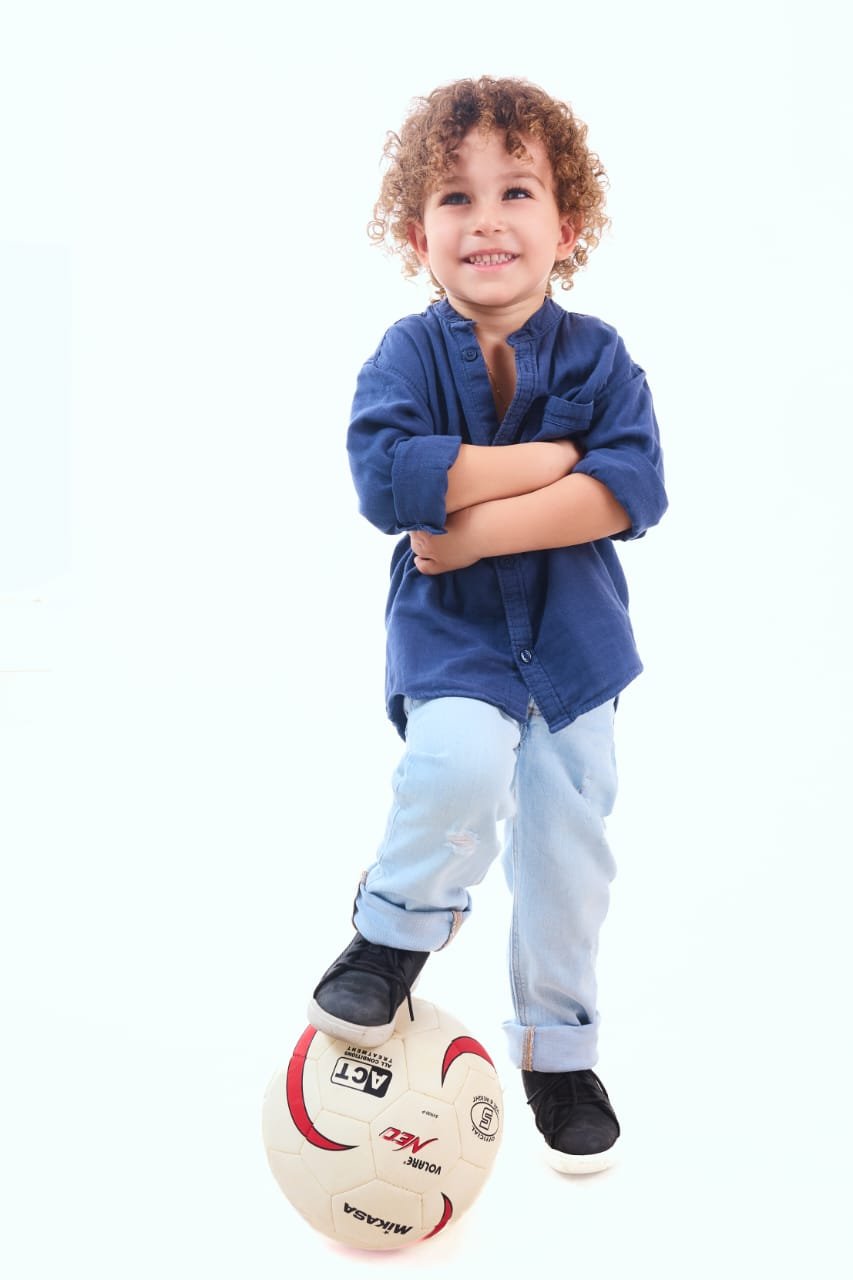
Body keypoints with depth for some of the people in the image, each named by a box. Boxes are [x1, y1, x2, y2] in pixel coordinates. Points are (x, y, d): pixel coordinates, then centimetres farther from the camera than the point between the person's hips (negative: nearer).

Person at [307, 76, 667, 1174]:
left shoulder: (597, 357, -3)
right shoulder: (408, 356, -6)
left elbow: (633, 492, -17)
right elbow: (388, 478, -23)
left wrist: (475, 528, -24)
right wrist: (555, 460, -21)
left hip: (570, 640, 2)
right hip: (449, 634, -2)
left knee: (567, 856, 9)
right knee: (461, 759, -32)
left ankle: (556, 1050, 33)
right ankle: (398, 930, -1)